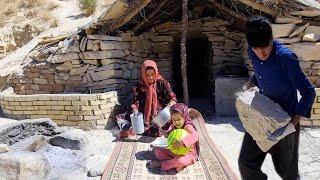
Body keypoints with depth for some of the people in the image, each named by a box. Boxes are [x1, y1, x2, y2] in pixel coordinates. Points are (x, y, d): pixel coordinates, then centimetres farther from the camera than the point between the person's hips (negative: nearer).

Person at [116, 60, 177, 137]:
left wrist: (170, 107, -28)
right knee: (120, 118, -16)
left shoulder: (162, 82, -3)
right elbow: (135, 103, -6)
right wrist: (135, 112, -27)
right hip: (145, 117, 1)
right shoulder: (139, 86, 1)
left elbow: (172, 98, -7)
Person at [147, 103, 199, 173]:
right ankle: (174, 163, -17)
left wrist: (182, 142, -53)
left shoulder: (188, 127, -21)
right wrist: (166, 133, -18)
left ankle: (160, 163, -16)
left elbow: (194, 136, -40)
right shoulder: (173, 127, 1)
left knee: (181, 161, -39)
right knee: (158, 151, -1)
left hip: (187, 153, -7)